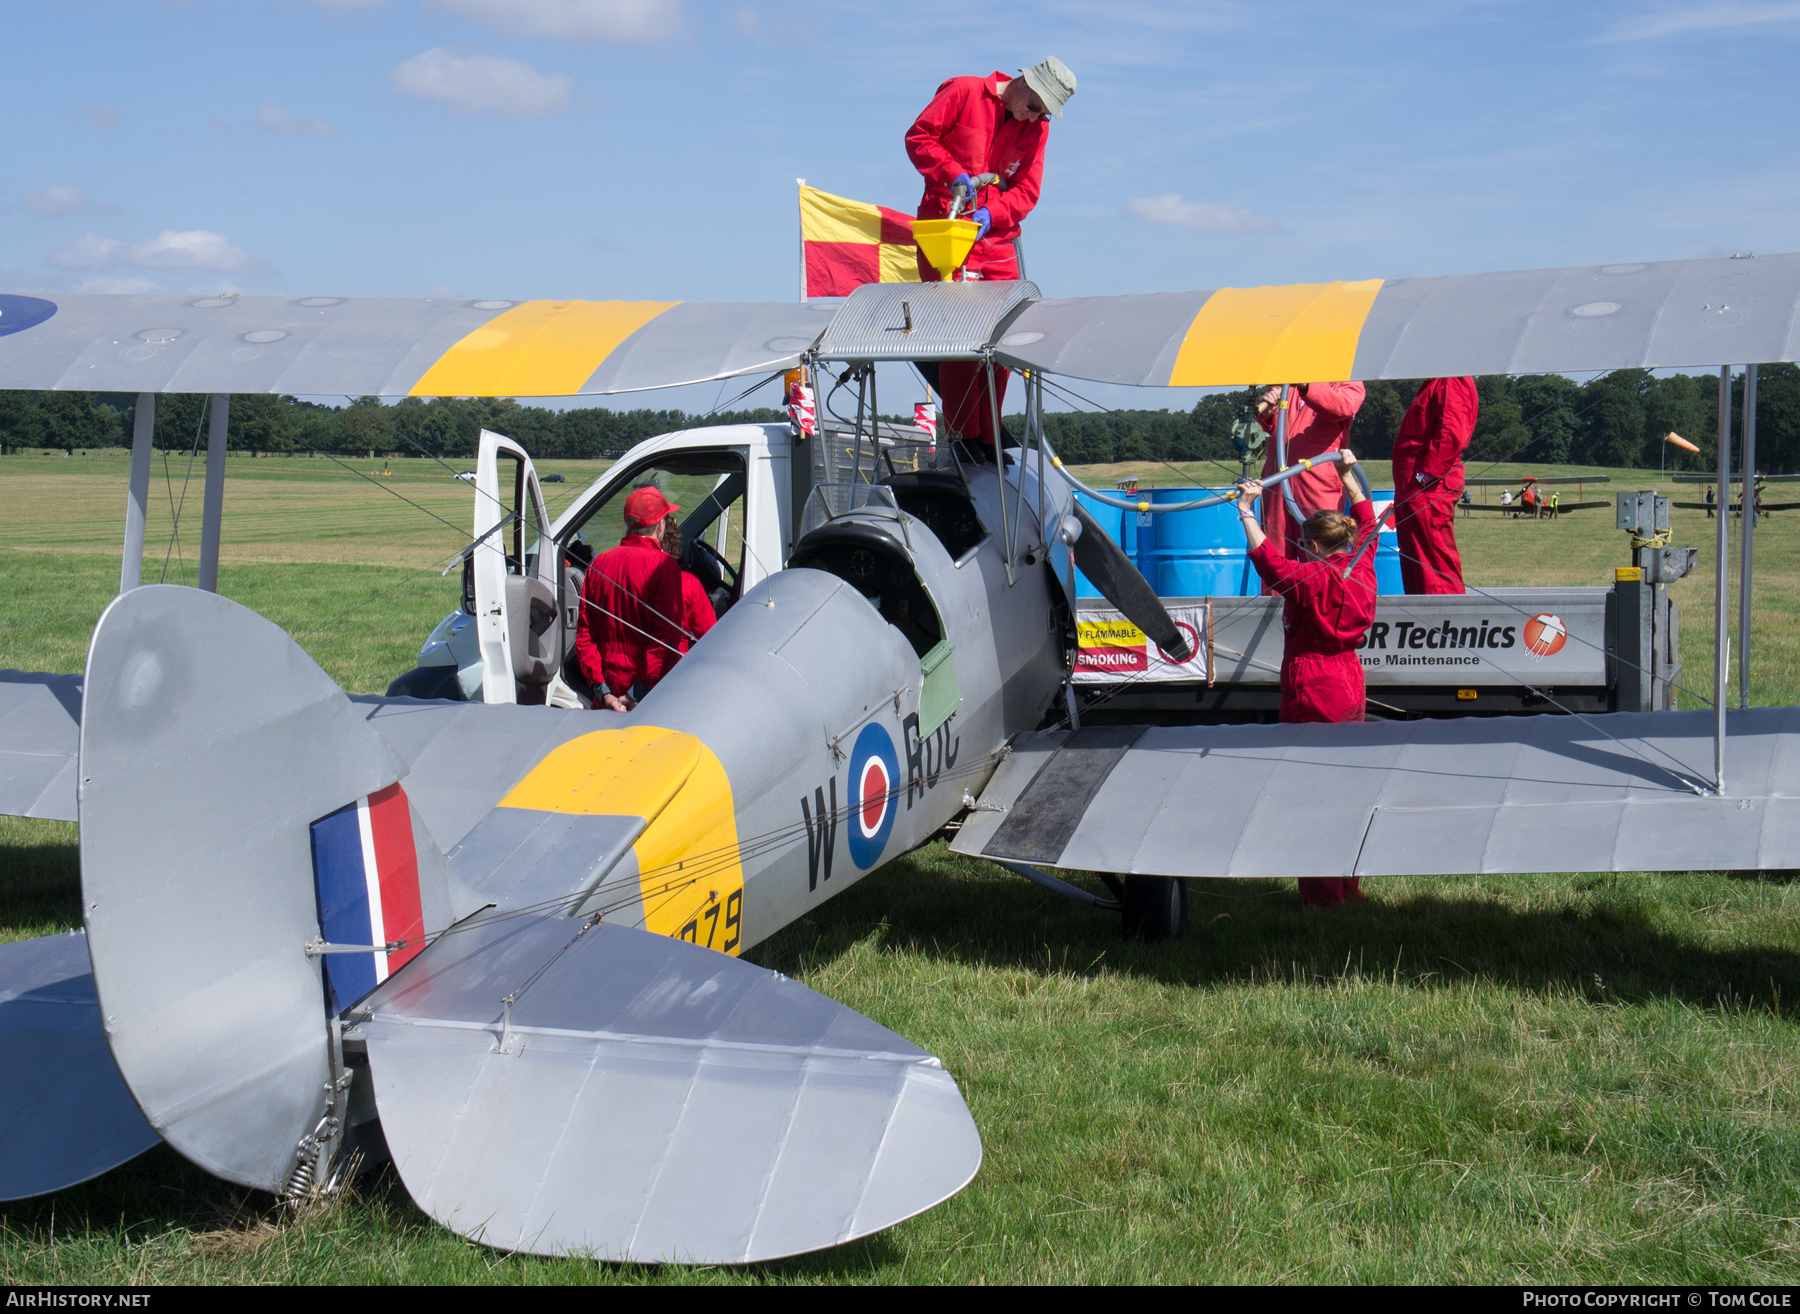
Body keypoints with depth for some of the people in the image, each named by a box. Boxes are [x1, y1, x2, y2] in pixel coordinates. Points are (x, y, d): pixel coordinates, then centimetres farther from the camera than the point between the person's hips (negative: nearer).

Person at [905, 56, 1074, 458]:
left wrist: (991, 213, -13)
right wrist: (953, 173, -18)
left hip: (997, 240, 5)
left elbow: (1027, 190, 6)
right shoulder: (964, 93, -4)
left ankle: (989, 439, 14)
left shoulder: (1036, 128, 9)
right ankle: (962, 436, -3)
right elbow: (918, 136, -4)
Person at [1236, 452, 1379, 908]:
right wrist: (1349, 477, 28)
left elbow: (1266, 557, -26)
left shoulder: (1310, 580, -16)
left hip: (1312, 693, -8)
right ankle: (1350, 883, 23)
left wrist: (1246, 510, -18)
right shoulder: (1361, 571, 4)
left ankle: (1323, 892, 1)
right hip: (1350, 688, 8)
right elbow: (1367, 524, 20)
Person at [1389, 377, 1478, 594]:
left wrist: (1428, 473, -23)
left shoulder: (1453, 383, -11)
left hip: (1429, 488, -11)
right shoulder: (1437, 384, 21)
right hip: (1413, 487, 11)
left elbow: (1451, 432, -22)